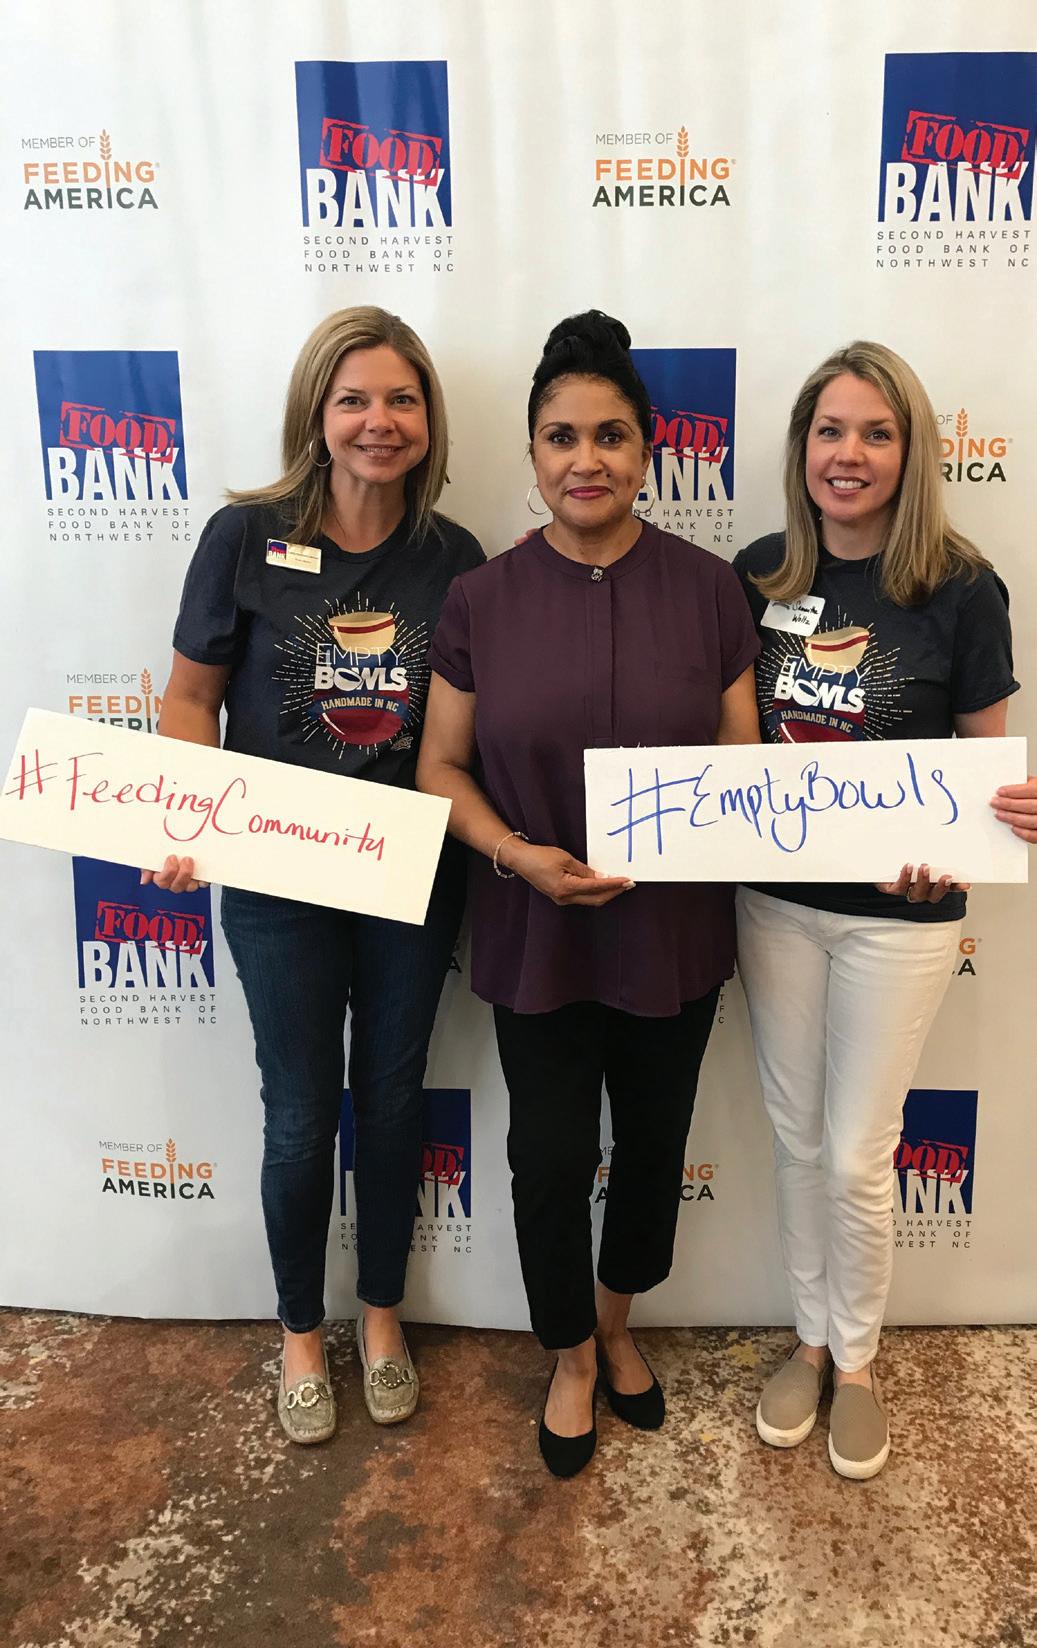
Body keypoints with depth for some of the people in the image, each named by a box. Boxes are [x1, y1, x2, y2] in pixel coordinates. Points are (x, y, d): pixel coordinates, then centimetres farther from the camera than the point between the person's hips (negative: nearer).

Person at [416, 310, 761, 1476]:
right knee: (550, 1159, 9)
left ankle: (615, 1323, 48)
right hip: (536, 939, -1)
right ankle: (571, 1358, 38)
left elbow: (746, 761, 0)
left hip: (674, 934, 1)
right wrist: (516, 853, -19)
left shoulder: (706, 588, -4)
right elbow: (441, 768, -1)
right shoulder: (482, 600, -4)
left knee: (654, 1144, 17)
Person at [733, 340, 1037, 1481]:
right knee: (796, 1138, 16)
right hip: (774, 899, 3)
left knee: (856, 1157, 7)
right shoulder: (758, 574, -1)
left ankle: (857, 1360, 35)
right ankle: (810, 1337, 40)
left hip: (898, 914, -3)